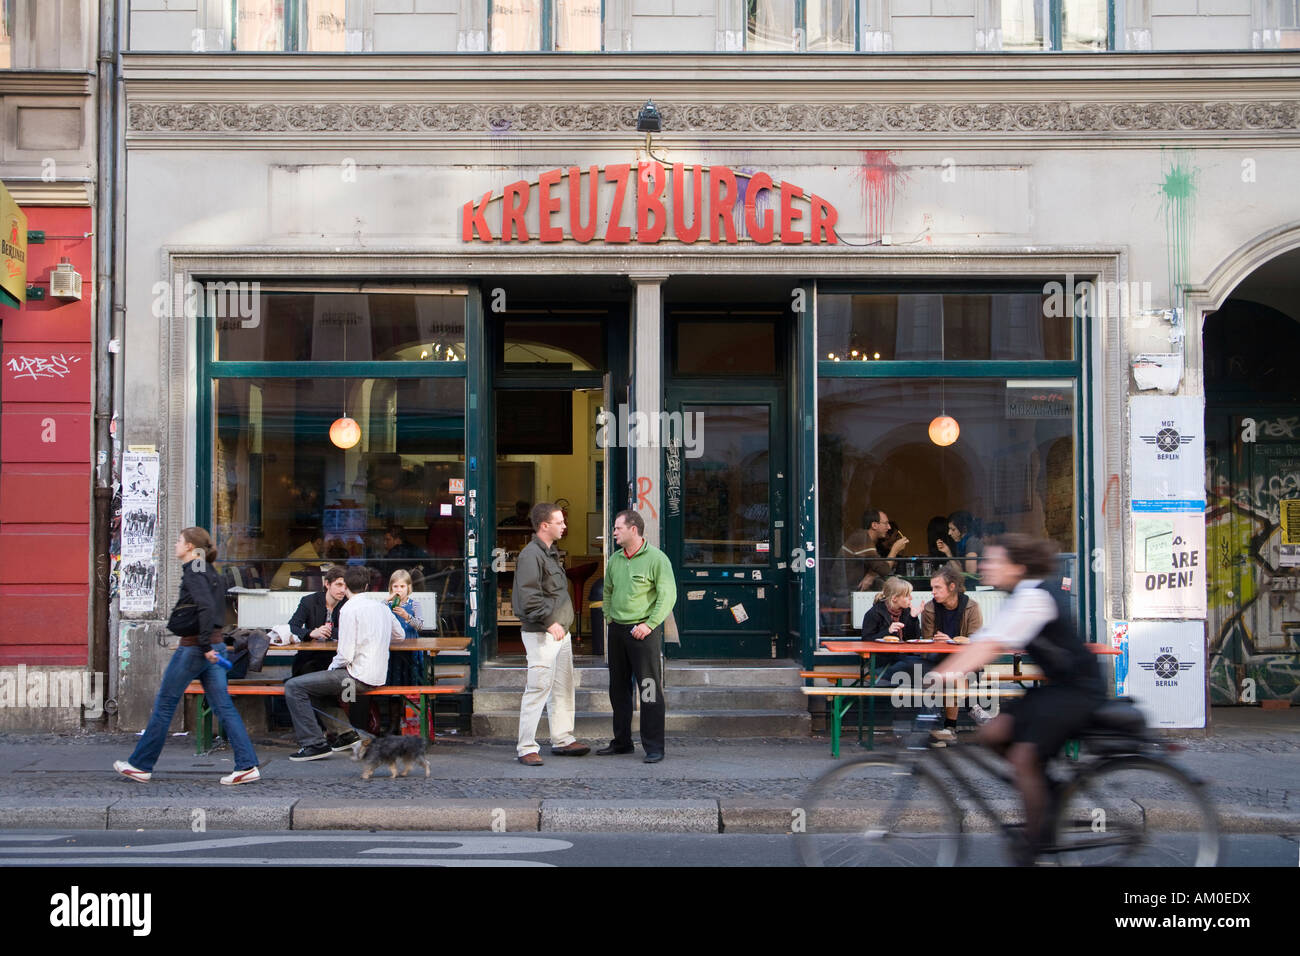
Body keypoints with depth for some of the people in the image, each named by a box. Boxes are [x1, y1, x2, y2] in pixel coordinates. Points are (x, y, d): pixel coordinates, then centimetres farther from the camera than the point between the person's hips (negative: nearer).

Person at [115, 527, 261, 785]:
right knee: (223, 706, 5)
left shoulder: (193, 572, -11)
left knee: (164, 704, 3)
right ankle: (247, 767, -1)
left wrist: (205, 645, -25)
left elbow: (206, 607, -24)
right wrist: (210, 645, 18)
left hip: (194, 647, -9)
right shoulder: (209, 572, 16)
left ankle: (141, 765, 13)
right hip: (212, 645, 9)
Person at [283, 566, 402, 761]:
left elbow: (346, 655, -18)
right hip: (378, 676, 9)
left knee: (293, 686, -6)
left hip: (358, 677, -9)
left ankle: (315, 744, -10)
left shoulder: (349, 609, -13)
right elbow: (399, 635, 28)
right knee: (319, 681, 29)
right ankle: (346, 732, 19)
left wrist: (332, 669, 1)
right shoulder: (382, 607, 10)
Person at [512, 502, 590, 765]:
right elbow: (528, 597, -23)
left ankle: (562, 739, 24)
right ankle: (527, 748, -5)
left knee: (563, 689, 15)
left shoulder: (550, 553, 17)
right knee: (538, 689, -9)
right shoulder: (530, 555, -15)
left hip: (561, 632, 10)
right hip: (541, 635, -10)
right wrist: (549, 622, -22)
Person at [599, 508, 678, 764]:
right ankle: (622, 742, 24)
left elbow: (668, 595, -11)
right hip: (617, 631, 7)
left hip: (644, 631, -7)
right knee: (619, 690, 13)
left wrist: (649, 625, -15)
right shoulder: (615, 559, 10)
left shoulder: (656, 558, -9)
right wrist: (609, 618, 13)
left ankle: (654, 747, 0)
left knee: (649, 691, -5)